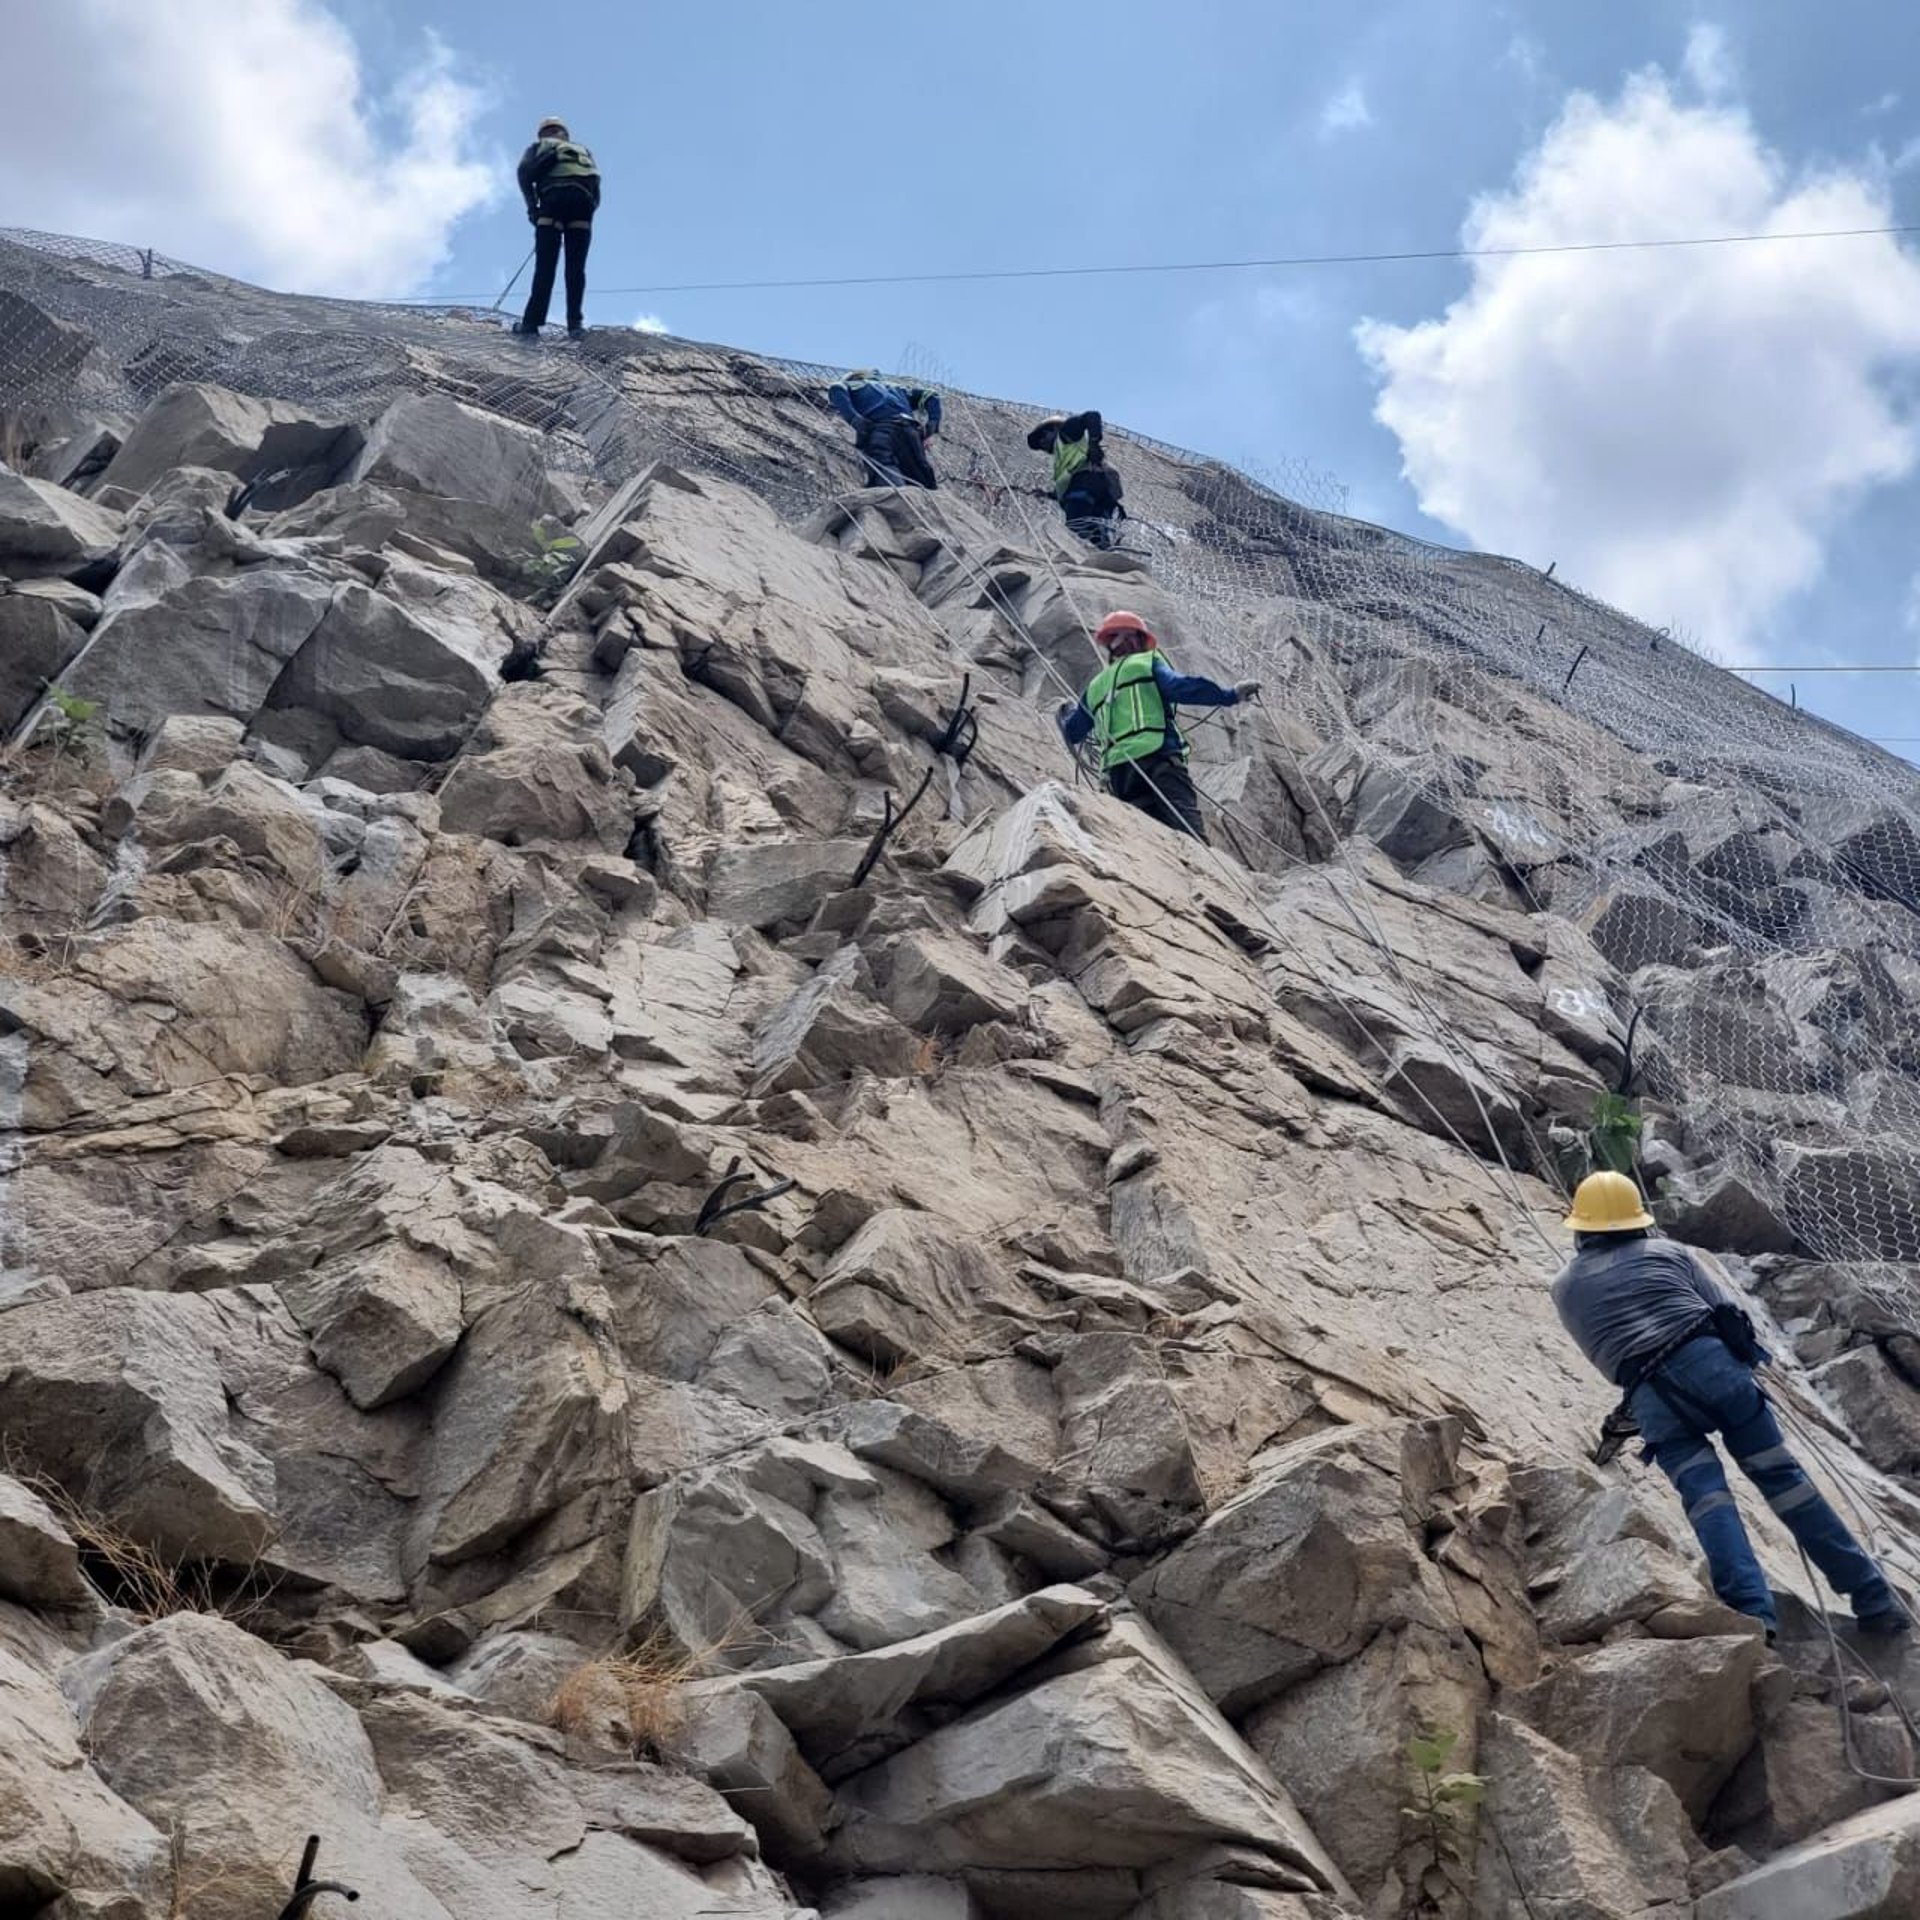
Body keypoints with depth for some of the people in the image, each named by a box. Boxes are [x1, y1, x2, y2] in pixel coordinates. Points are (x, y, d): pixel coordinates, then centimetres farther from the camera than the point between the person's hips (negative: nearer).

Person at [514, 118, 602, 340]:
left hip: (553, 197, -1)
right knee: (576, 268, -1)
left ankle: (532, 321, -14)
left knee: (545, 265, -4)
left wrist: (532, 206, 6)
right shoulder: (583, 150, 36)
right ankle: (575, 323, -16)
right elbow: (595, 183, 17)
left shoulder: (539, 147, 29)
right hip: (583, 200, 1)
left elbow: (524, 171, 7)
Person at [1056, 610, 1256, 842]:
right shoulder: (1147, 663, 14)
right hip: (1159, 758, -6)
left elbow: (1072, 733, 41)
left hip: (1118, 771, 6)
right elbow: (1179, 687, -5)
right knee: (1192, 839, -22)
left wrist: (1068, 712, 63)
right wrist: (1230, 695, -4)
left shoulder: (1095, 687, 30)